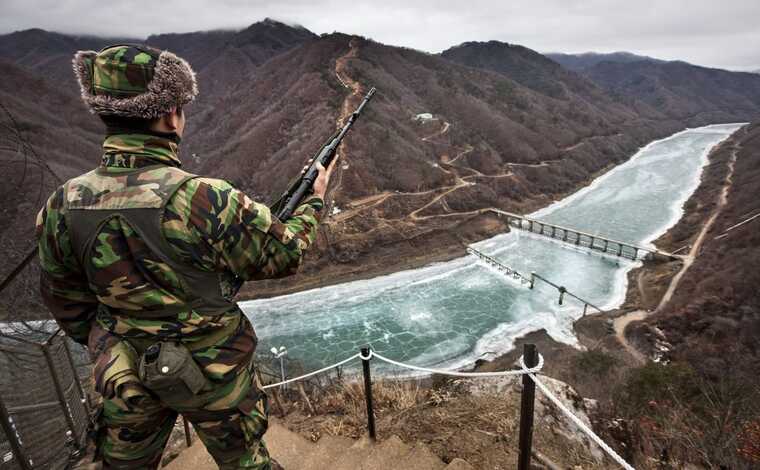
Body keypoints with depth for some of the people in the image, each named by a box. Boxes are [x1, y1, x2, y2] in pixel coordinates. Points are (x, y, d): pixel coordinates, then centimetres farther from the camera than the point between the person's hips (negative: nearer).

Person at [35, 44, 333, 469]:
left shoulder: (62, 206, -13)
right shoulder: (207, 201, -31)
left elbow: (67, 301, 2)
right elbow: (283, 254, -16)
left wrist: (110, 349, 19)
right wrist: (315, 202, 0)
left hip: (124, 373, 5)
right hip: (212, 372, -4)